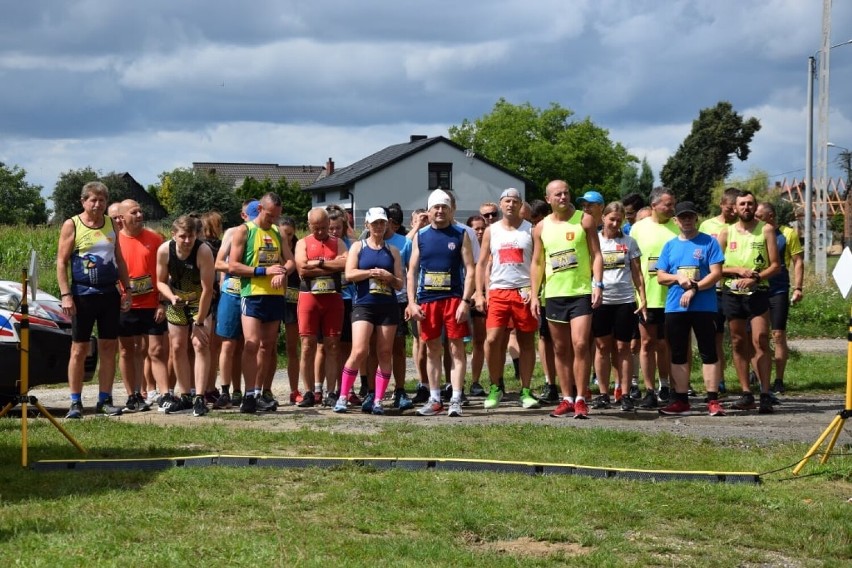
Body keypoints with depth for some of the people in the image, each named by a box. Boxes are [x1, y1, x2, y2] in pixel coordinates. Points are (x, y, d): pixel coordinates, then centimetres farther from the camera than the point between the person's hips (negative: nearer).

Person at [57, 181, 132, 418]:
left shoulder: (111, 224, 11)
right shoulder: (71, 225, -2)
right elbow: (61, 262, -5)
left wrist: (127, 289, 12)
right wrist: (65, 295, -13)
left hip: (109, 293, 4)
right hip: (83, 294, -4)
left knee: (109, 348, 4)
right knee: (79, 349, -1)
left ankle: (105, 400, 10)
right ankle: (75, 402, 3)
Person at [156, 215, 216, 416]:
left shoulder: (204, 251, -30)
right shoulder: (164, 250, -19)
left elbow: (207, 289, -26)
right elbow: (161, 281, -4)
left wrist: (199, 322, -24)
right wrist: (171, 297, -25)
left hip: (200, 300, -4)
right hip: (176, 300, 4)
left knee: (200, 344, -15)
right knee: (177, 347, 5)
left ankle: (199, 398, -16)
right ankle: (185, 396, 16)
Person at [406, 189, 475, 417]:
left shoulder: (460, 235, 3)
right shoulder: (420, 236, 10)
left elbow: (470, 269, -2)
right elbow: (412, 271, 10)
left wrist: (465, 301, -11)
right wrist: (412, 303, 0)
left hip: (454, 298, -3)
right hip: (426, 300, 3)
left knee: (457, 349, -3)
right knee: (432, 349, 8)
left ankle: (456, 400, -3)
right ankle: (435, 400, 15)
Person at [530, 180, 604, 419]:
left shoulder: (584, 220, 0)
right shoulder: (541, 228, 8)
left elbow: (596, 255, -1)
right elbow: (537, 263, 12)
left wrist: (597, 285, -13)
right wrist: (534, 295, 5)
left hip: (581, 292, -3)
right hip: (553, 295, 4)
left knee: (580, 345, -11)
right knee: (561, 349, 8)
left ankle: (581, 399, -6)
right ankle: (567, 399, 14)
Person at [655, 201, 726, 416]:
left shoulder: (709, 242, 2)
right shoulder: (670, 245, 14)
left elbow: (716, 273, -6)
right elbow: (660, 277, 12)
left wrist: (694, 288, -16)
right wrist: (678, 278, -8)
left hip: (704, 307, -4)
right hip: (675, 308, 4)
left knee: (708, 353, -4)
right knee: (678, 355, 7)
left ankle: (713, 400, -3)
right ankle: (681, 400, 14)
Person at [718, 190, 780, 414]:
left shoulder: (766, 230, 2)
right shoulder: (727, 232, 8)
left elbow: (775, 265, -2)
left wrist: (755, 277, -17)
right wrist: (738, 271, -10)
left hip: (758, 292, -3)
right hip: (732, 293, 3)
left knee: (760, 341, -12)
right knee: (738, 343, 6)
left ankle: (765, 394, -12)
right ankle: (746, 394, 12)